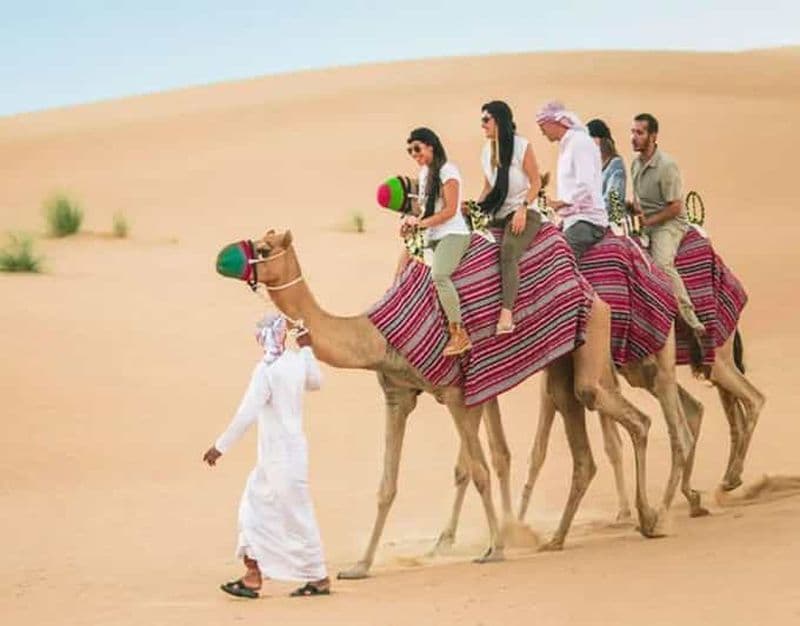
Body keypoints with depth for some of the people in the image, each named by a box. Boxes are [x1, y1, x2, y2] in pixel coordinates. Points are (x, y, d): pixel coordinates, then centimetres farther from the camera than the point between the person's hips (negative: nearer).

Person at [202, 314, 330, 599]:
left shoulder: (267, 369, -20)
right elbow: (315, 381, 27)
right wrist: (307, 348, 27)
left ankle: (320, 579, 9)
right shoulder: (298, 361, 3)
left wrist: (221, 446, -18)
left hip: (282, 457, -9)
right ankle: (253, 576, 12)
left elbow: (247, 414, -24)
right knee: (254, 510, 11)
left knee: (297, 517, 1)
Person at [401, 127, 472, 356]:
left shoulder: (447, 171, -7)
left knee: (439, 274, -32)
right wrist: (413, 221, 7)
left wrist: (421, 222, -14)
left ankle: (459, 335, -32)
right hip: (432, 237, 10)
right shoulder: (424, 172, 17)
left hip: (453, 234, -10)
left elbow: (450, 210, -13)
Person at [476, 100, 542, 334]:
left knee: (508, 252, -32)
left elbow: (535, 183, -3)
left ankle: (506, 312, -45)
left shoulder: (522, 146, -3)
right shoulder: (486, 151, 15)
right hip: (497, 216, 8)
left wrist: (522, 209, -17)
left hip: (522, 214, -8)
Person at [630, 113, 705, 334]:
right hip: (646, 224, 8)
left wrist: (649, 221, -12)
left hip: (668, 223, -8)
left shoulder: (666, 166, -14)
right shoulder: (636, 164, 9)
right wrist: (633, 206, 0)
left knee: (662, 262, -31)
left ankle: (690, 317, -29)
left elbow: (675, 207, -14)